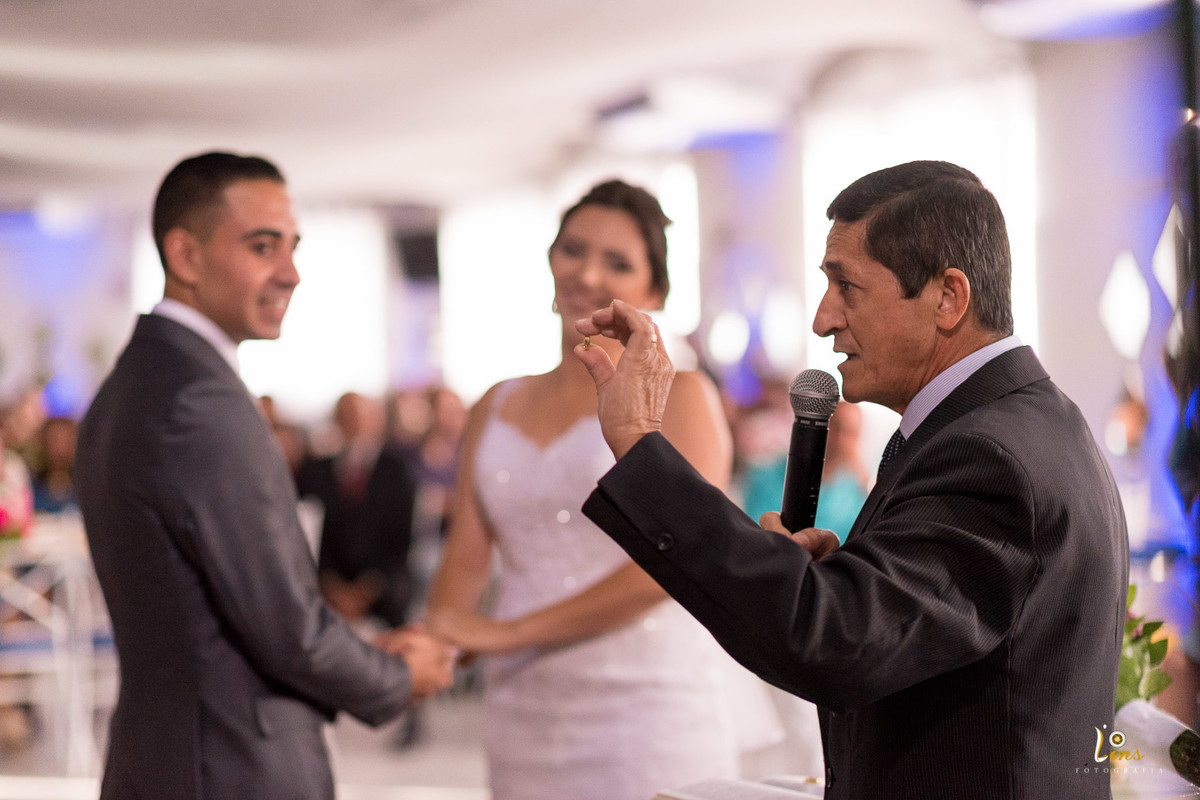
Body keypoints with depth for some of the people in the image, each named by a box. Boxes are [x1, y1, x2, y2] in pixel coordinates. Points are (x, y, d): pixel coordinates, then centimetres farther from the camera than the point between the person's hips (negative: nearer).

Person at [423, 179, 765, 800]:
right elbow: (465, 558, 10)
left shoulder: (678, 398, -2)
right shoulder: (497, 410, 14)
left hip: (648, 719, -4)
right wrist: (437, 643, -12)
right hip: (525, 721, 4)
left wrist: (505, 631, -14)